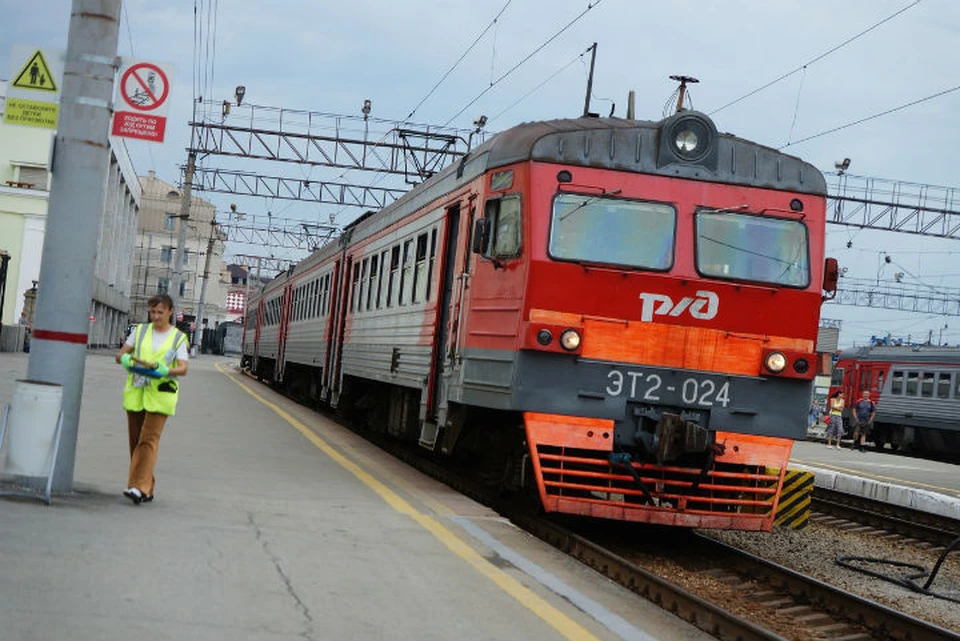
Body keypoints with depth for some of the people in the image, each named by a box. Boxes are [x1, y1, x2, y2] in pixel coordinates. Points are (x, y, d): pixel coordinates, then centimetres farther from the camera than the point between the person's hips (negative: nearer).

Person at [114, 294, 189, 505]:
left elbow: (183, 368, -5)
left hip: (160, 394, -4)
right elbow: (120, 354, 11)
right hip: (136, 392, 4)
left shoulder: (178, 337, 4)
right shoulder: (140, 331, 12)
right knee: (135, 441, 5)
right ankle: (147, 489, 13)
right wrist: (125, 360, -13)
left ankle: (140, 487, -22)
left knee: (148, 440, -15)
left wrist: (164, 371, -25)